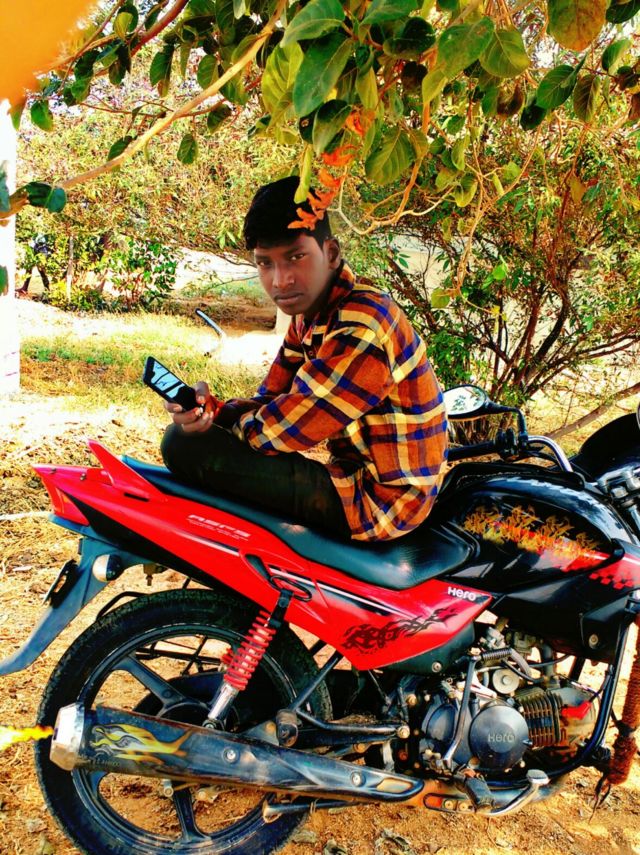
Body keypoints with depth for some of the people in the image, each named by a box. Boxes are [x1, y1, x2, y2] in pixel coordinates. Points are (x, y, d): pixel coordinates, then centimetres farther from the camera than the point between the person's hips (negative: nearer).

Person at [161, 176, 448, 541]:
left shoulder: (360, 327, -26)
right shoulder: (310, 314, 6)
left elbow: (282, 430, -23)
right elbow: (271, 400, 6)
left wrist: (213, 417, -4)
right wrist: (213, 410, -15)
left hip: (376, 501, -10)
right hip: (361, 471, 10)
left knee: (185, 445, -15)